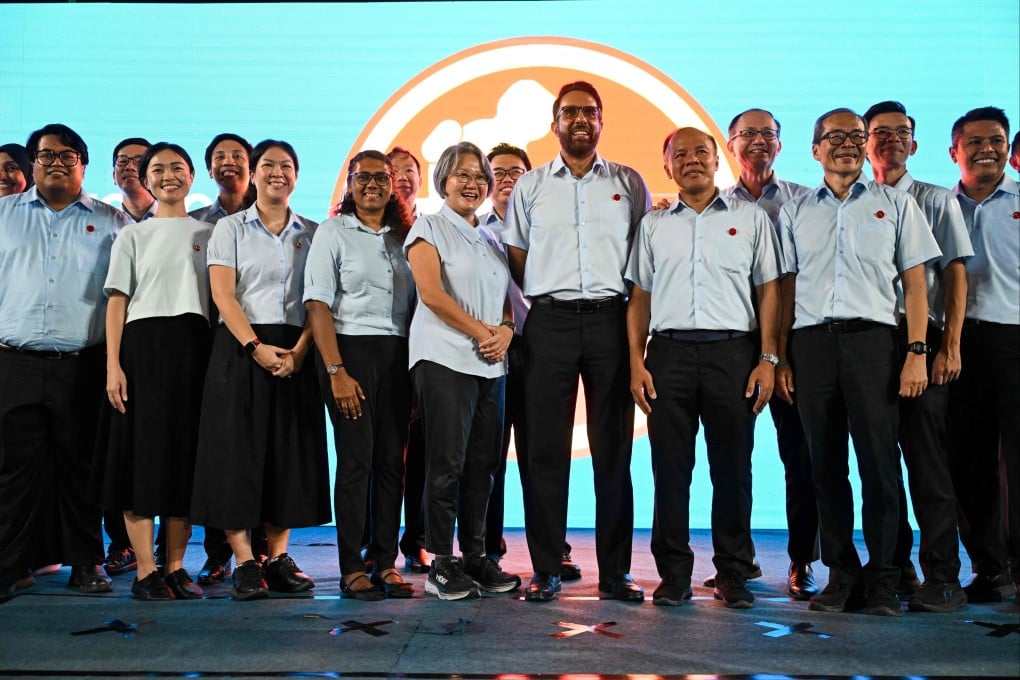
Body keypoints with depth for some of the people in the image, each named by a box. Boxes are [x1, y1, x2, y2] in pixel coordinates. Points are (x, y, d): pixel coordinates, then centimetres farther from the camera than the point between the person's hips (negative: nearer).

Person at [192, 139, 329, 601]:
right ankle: (245, 562, 0)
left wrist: (299, 350, -12)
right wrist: (256, 347, -17)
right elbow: (222, 294, -4)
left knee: (291, 453, 2)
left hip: (296, 352, 2)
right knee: (237, 450, -5)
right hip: (241, 347, -2)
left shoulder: (312, 233, 12)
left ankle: (279, 558, 10)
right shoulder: (230, 228, 7)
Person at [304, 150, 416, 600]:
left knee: (392, 459, 3)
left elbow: (415, 304, 14)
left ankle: (385, 563, 12)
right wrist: (335, 371, -15)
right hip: (350, 349, -4)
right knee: (356, 458, -4)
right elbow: (318, 305, -6)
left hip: (397, 355, 4)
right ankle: (352, 568, 4)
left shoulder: (403, 236, 14)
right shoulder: (333, 232, 2)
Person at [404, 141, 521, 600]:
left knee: (482, 462, 7)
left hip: (490, 364, 6)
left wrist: (506, 330, -3)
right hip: (445, 359, -6)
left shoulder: (492, 239, 22)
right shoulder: (430, 228, 3)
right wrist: (480, 331, -11)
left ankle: (475, 557, 16)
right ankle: (441, 563, 2)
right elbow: (431, 292, -10)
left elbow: (506, 300, 20)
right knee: (447, 462, -6)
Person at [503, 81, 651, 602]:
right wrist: (538, 307, 4)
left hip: (611, 319, 0)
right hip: (550, 321, 0)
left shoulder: (630, 183, 12)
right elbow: (517, 260, 13)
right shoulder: (529, 186, 12)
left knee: (613, 448, 2)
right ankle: (545, 569, 7)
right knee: (546, 447, -1)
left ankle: (615, 570, 9)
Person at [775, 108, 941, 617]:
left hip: (872, 339, -1)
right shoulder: (795, 213, 16)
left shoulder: (895, 204, 12)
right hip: (811, 343, 2)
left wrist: (917, 351, -4)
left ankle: (882, 578, 7)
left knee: (878, 461, -4)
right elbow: (786, 289, 12)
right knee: (826, 465, 4)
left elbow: (914, 284, 7)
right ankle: (841, 574, 14)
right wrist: (780, 357, 4)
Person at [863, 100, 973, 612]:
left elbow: (955, 273, 4)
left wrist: (949, 346, -7)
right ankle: (893, 567, 15)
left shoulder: (936, 201, 12)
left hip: (920, 337, -2)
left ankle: (941, 577, -1)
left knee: (927, 456, -6)